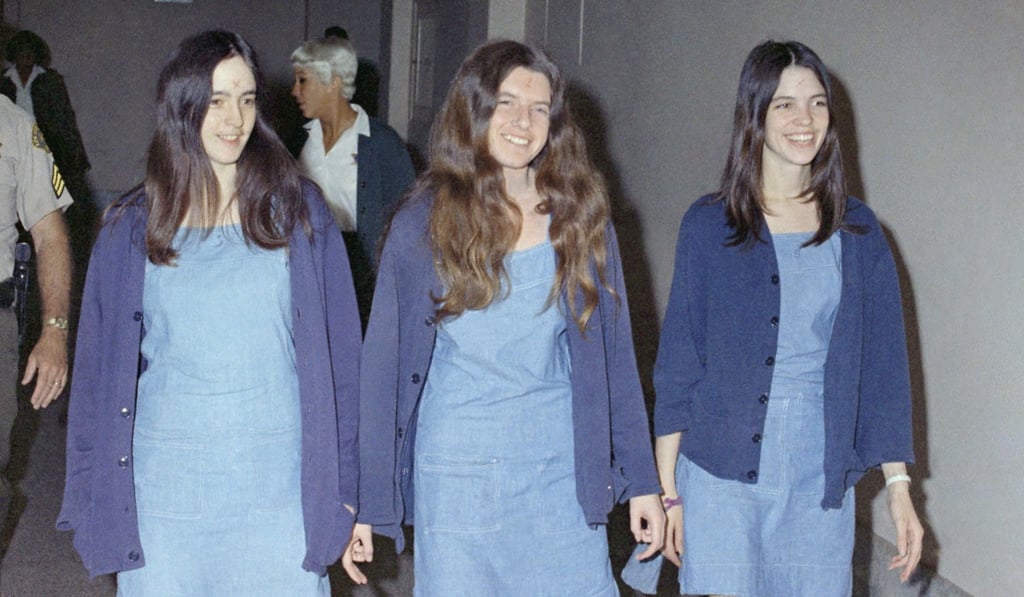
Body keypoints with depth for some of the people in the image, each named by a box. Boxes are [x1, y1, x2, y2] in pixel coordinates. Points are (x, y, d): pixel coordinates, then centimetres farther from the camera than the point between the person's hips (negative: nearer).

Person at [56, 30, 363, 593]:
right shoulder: (133, 225, 4)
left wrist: (341, 484, -1)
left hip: (279, 483, -1)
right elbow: (101, 363, 8)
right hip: (165, 482, 1)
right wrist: (97, 493, 5)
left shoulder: (297, 210, 1)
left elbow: (337, 352, 1)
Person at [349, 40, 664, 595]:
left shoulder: (580, 217, 1)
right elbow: (383, 364, -1)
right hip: (456, 477, -1)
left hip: (562, 471, 1)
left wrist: (641, 480, 2)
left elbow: (613, 354, 4)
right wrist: (365, 499, -2)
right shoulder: (423, 224, -3)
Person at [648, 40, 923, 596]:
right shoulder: (708, 224, -1)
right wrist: (668, 488, -2)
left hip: (821, 481, 2)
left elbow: (883, 365, 6)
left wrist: (899, 486, 1)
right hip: (722, 473, -2)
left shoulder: (857, 231, 5)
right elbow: (677, 363, 0)